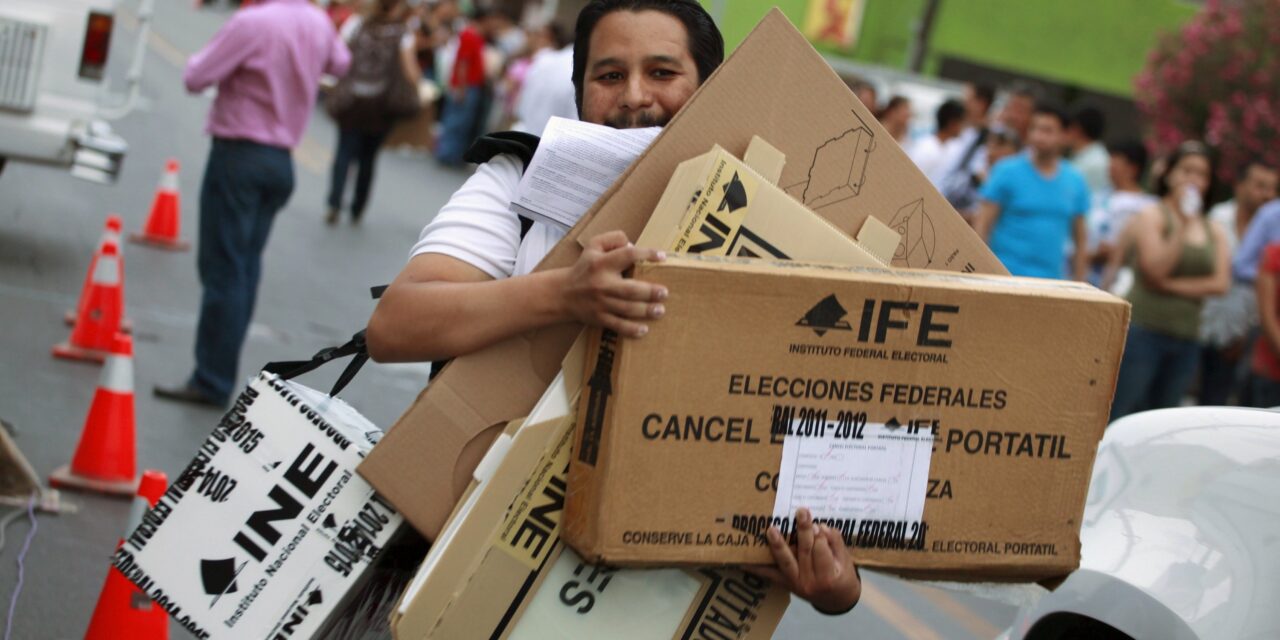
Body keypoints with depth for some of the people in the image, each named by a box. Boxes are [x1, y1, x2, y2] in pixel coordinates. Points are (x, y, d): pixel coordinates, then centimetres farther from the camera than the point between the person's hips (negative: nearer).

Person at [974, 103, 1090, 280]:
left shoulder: (1074, 181, 10)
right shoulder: (1007, 171, 0)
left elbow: (1080, 238, 17)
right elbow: (982, 225, -2)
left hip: (1051, 279, 3)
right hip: (1005, 277, -3)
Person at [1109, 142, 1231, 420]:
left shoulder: (1214, 232, 11)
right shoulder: (1152, 217, -2)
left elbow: (1221, 283, 1)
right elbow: (1155, 270, -14)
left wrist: (1172, 285, -8)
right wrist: (1183, 225, -16)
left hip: (1186, 340, 5)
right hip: (1143, 331, -5)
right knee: (1116, 417, -7)